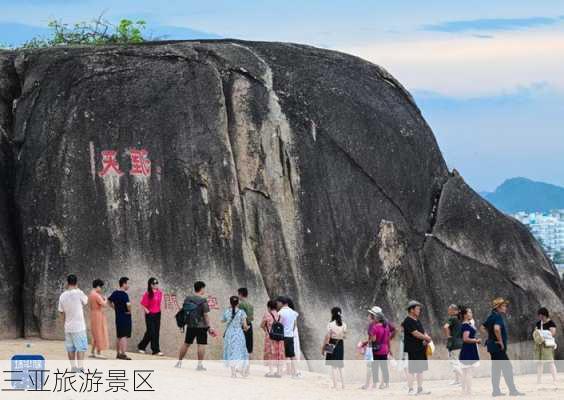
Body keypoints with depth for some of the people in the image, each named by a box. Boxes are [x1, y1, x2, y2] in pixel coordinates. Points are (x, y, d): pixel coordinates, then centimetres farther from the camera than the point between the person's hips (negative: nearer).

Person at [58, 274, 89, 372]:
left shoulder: (62, 296, 3)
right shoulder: (79, 293, -12)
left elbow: (62, 312, 10)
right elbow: (85, 301, 8)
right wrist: (77, 289, 9)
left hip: (68, 327, 5)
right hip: (79, 327, -5)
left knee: (70, 349, 11)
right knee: (81, 348, -1)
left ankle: (73, 367, 15)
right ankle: (80, 368, -8)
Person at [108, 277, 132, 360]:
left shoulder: (115, 293, 8)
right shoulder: (124, 294, -17)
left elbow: (109, 301, 23)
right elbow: (128, 304, -32)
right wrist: (129, 311, -14)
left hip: (118, 317, 8)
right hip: (125, 317, -8)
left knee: (119, 336, 16)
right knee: (124, 336, -7)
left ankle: (118, 353, 22)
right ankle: (123, 354, -11)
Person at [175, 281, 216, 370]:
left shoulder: (187, 299, 4)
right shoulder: (203, 301, -12)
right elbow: (205, 315, -13)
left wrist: (184, 323, 22)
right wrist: (209, 327, -8)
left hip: (190, 325, 6)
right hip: (201, 326, -6)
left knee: (186, 343, 15)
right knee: (201, 345, 0)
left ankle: (179, 362, 22)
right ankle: (200, 365, -1)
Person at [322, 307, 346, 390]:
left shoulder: (331, 324, -12)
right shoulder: (344, 325, 0)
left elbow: (327, 337, -11)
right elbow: (344, 336, 7)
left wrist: (323, 348, -4)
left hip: (332, 345, -4)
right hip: (340, 345, 4)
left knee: (333, 366, -1)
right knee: (340, 366, 17)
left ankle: (335, 385, -5)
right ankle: (342, 383, 21)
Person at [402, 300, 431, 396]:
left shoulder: (417, 321, 17)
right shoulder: (408, 321, -13)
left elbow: (423, 332, 18)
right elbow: (415, 333, -19)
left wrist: (426, 339, -2)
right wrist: (426, 338, -8)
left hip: (421, 348, 9)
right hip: (413, 349, -9)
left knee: (420, 369, 12)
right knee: (412, 370, -5)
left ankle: (420, 389, 19)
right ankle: (410, 389, 0)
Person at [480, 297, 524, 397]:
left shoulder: (491, 316, 13)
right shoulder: (498, 317, -16)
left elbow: (482, 328, 22)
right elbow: (496, 328, -34)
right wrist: (500, 341, -23)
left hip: (493, 346, 10)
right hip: (498, 347, -10)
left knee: (496, 368, 13)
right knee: (507, 367, -7)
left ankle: (496, 390, 14)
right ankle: (512, 390, -8)